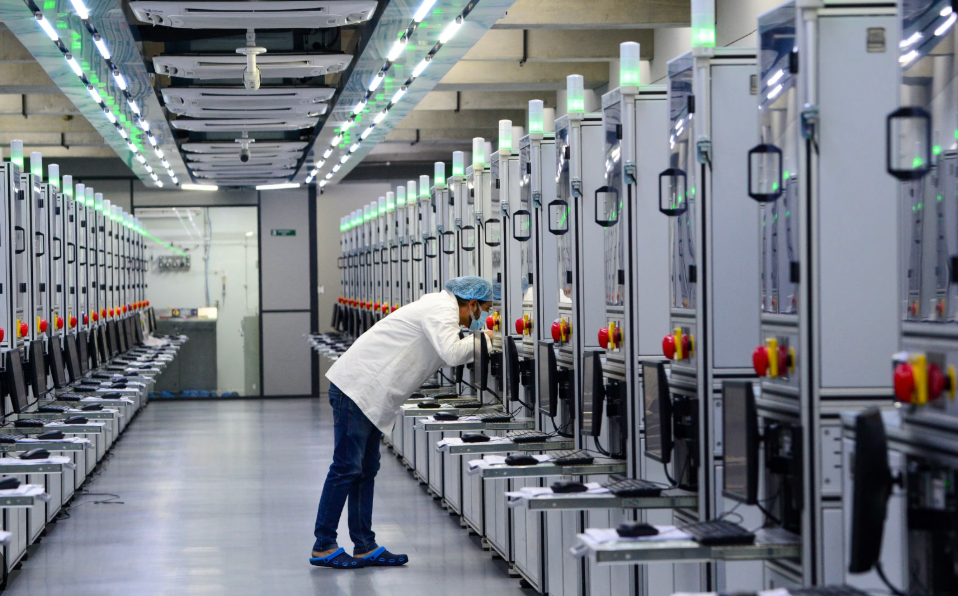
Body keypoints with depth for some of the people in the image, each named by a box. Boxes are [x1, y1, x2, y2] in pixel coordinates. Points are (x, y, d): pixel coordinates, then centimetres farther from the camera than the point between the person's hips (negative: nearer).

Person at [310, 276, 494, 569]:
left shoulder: (442, 307, 17)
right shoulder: (443, 311, -13)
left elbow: (453, 356, 29)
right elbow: (451, 354, -27)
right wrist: (481, 340, -11)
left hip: (368, 392, 11)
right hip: (357, 388, -11)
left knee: (367, 469, 10)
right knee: (346, 468, -7)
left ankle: (365, 547, 14)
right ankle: (323, 547, -3)